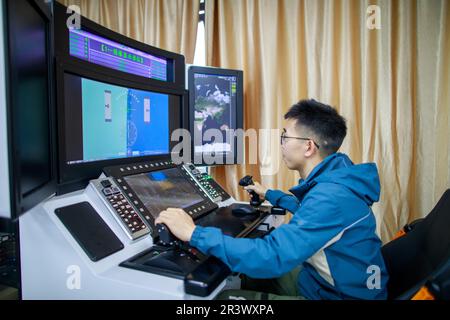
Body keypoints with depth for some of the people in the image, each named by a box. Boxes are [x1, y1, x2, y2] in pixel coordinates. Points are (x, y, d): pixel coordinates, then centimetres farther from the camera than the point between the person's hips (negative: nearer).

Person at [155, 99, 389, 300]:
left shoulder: (331, 195, -33)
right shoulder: (329, 178, 0)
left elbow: (273, 256, -39)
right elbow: (310, 210, 22)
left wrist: (195, 233, -34)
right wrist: (269, 195, 31)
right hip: (320, 279, 9)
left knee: (227, 295, -10)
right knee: (249, 277, 16)